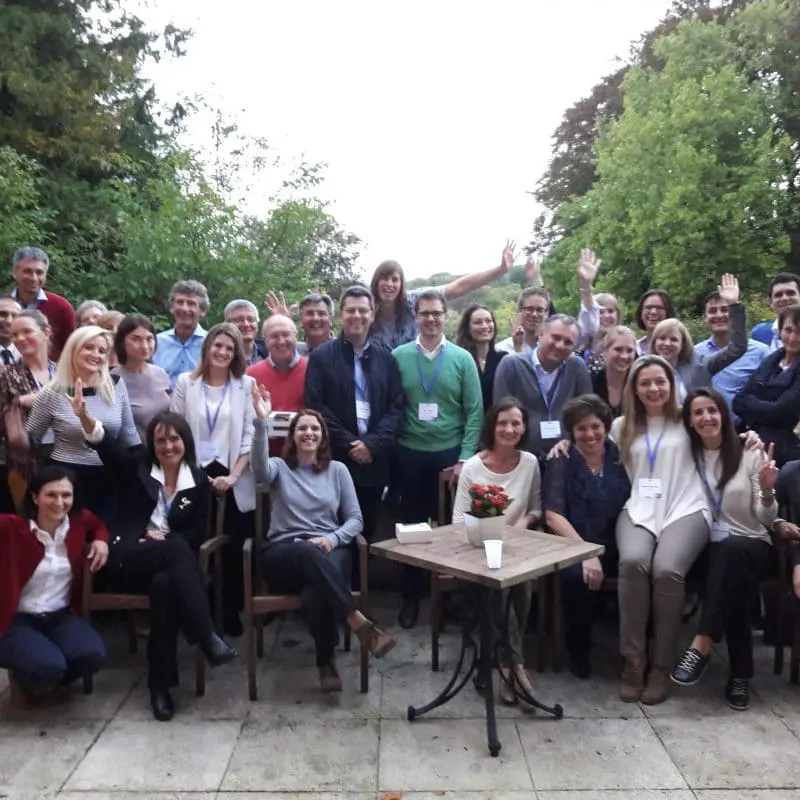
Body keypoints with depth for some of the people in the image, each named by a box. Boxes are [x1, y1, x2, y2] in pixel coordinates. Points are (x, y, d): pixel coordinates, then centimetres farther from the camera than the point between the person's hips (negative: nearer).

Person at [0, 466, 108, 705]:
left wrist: (101, 540, 2)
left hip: (61, 616, 4)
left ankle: (53, 677, 12)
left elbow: (98, 525, 22)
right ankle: (24, 679, 10)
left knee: (93, 655, -27)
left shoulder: (79, 521, -1)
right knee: (49, 665, -32)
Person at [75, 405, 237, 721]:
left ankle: (160, 684, -26)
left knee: (164, 584, -35)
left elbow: (198, 533, 7)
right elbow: (108, 446, -13)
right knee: (177, 549, -33)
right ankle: (208, 639, -36)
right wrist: (85, 417, -31)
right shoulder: (137, 466, 7)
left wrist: (166, 538, -11)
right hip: (127, 559, -2)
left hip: (170, 563, 2)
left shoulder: (198, 481, 9)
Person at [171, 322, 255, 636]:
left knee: (234, 548, 2)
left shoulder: (246, 384, 4)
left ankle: (231, 613, 17)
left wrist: (233, 475, -10)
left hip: (233, 479, 0)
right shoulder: (186, 382, 6)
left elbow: (250, 435, -1)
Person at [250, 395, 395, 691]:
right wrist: (261, 422, -30)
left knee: (314, 596, -36)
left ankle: (326, 661, -17)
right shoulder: (279, 467, 11)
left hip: (329, 551, 1)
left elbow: (355, 519, 9)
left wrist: (332, 538, -12)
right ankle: (358, 622, -37)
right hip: (283, 555, 0)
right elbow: (259, 468, -17)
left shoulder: (337, 470, 14)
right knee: (308, 552, -39)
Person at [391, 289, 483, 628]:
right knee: (412, 524, 10)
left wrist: (465, 457, -9)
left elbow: (474, 412, -2)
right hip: (410, 454, 0)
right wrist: (390, 450, -4)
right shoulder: (398, 356, 0)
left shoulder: (462, 358, 0)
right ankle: (412, 595, 23)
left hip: (450, 453, 0)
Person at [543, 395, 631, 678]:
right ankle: (578, 650, -4)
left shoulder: (620, 456, 7)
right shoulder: (561, 462, -2)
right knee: (578, 575, -33)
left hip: (617, 545, 3)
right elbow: (553, 516, -12)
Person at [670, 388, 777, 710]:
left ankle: (702, 644, -39)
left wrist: (767, 491, -23)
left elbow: (766, 519, -3)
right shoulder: (686, 456, 7)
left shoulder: (750, 455, 1)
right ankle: (740, 674, -24)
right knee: (734, 587, -34)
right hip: (707, 546, 2)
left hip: (752, 546, -1)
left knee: (731, 550, -38)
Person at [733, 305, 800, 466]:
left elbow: (780, 411, -17)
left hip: (786, 453, -5)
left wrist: (750, 402, -2)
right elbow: (738, 402, 3)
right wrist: (762, 406, -14)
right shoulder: (770, 361, 9)